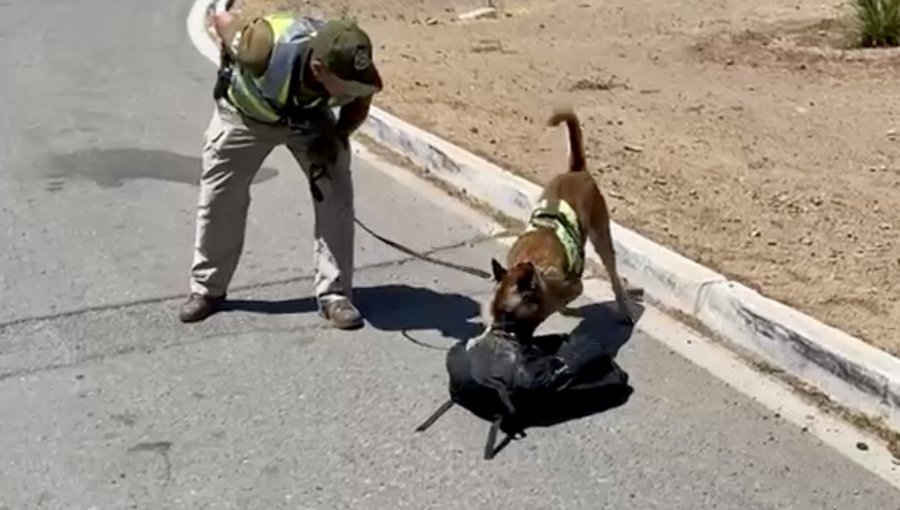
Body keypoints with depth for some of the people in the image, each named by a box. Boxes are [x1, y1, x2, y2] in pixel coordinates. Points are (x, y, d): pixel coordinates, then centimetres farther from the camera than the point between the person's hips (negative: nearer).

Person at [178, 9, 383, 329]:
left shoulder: (350, 69, -34)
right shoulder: (267, 49, -46)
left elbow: (360, 104, -8)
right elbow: (224, 20, -23)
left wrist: (336, 138, -24)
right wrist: (231, 69, -4)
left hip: (310, 119, 2)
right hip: (244, 114, -2)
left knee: (336, 198, -10)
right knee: (219, 200, 5)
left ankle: (334, 294, 2)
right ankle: (207, 289, 24)